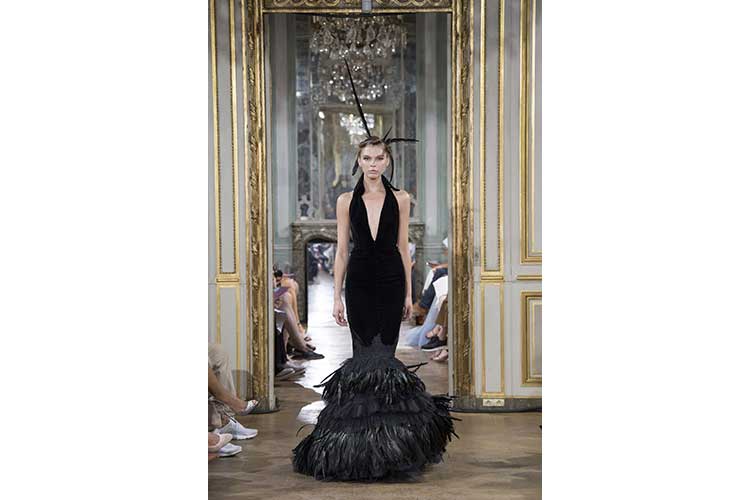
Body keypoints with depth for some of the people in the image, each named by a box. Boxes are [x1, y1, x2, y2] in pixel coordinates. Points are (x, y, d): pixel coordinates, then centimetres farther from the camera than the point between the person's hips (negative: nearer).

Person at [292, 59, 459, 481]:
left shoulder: (400, 199, 2)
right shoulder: (347, 201, 2)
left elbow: (403, 246, 5)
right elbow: (342, 250, 2)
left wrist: (409, 292, 4)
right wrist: (336, 295, -2)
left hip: (391, 280, 0)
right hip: (358, 281, 1)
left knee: (386, 351, -4)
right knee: (362, 352, 2)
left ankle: (388, 413, 4)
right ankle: (361, 416, 11)